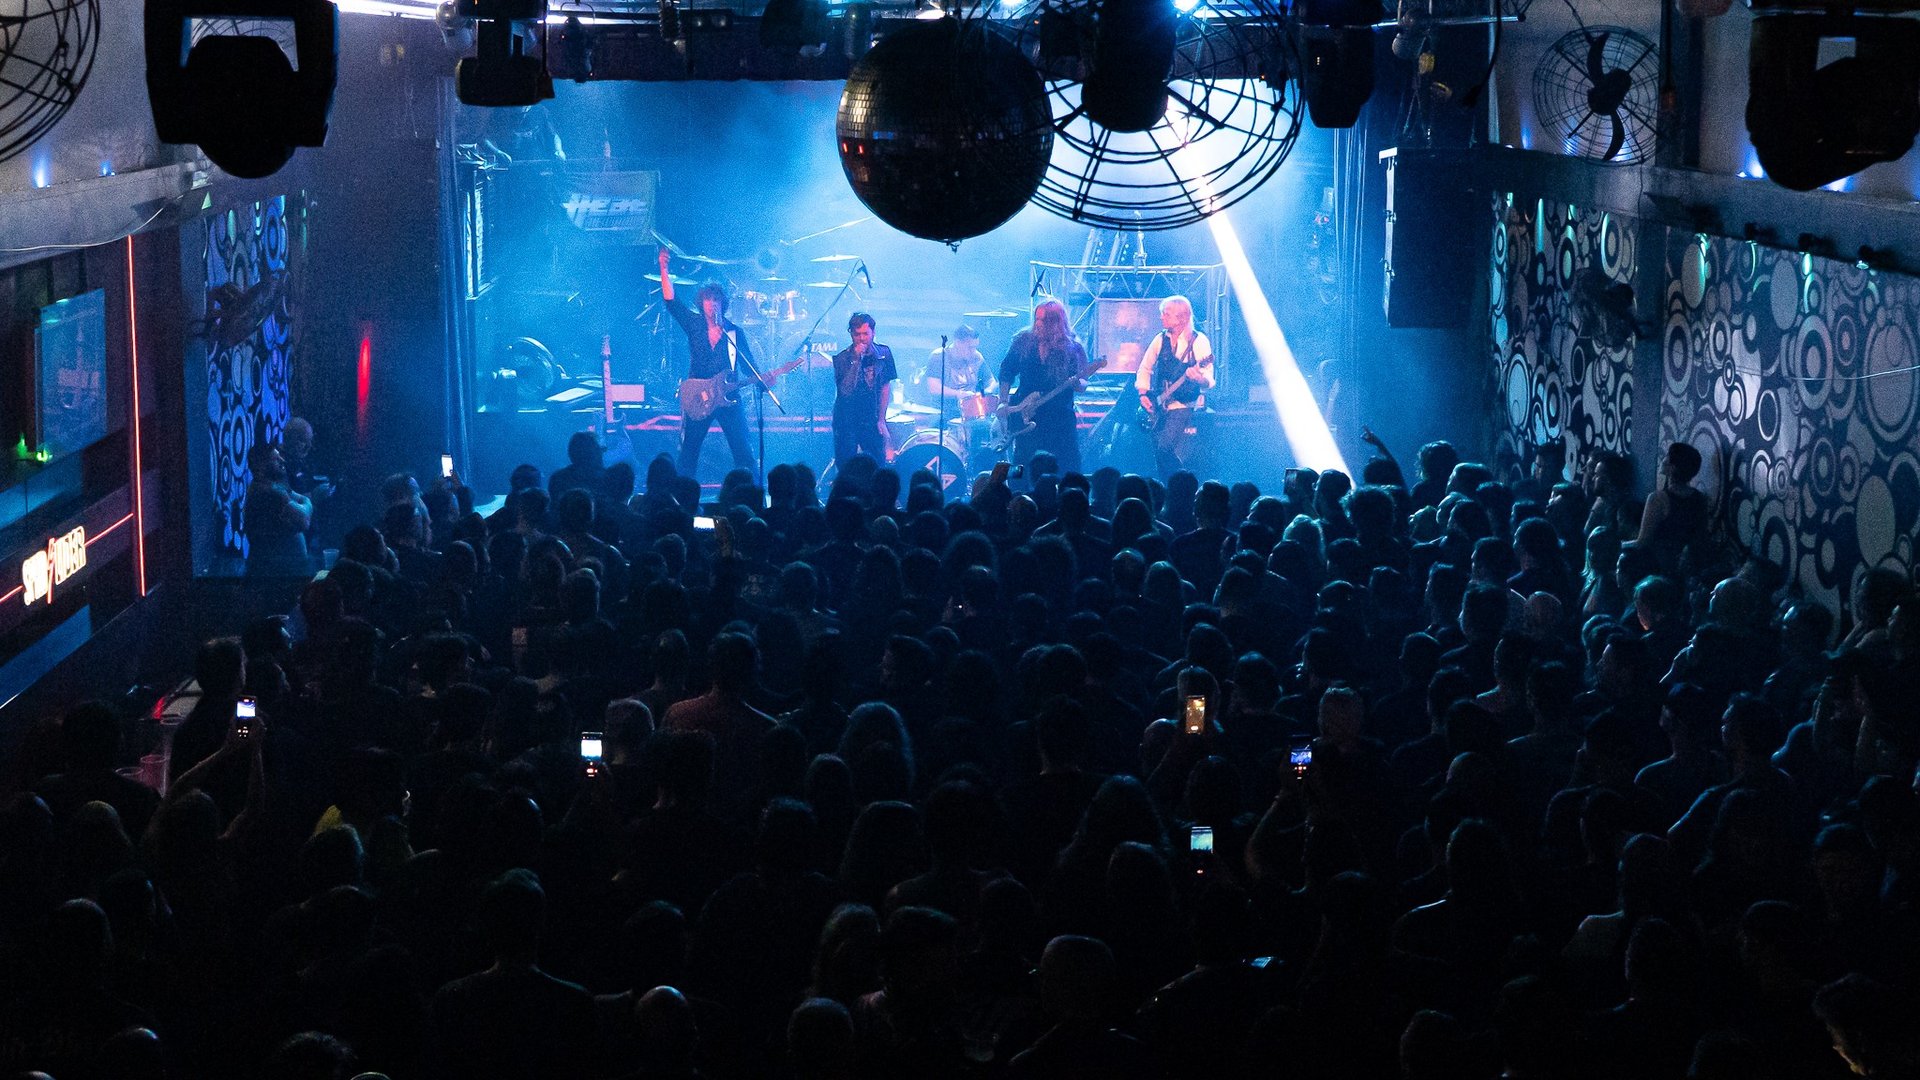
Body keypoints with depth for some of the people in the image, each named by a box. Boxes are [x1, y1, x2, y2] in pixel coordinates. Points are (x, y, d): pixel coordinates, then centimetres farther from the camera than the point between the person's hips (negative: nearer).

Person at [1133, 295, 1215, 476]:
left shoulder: (1198, 341, -7)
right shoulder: (1160, 339, 8)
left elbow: (1209, 383, -13)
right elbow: (1144, 369, 18)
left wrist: (1199, 379, -35)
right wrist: (1143, 394, 4)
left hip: (1185, 405, -6)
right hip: (1159, 407, 6)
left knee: (1165, 448, -22)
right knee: (1158, 453, 1)